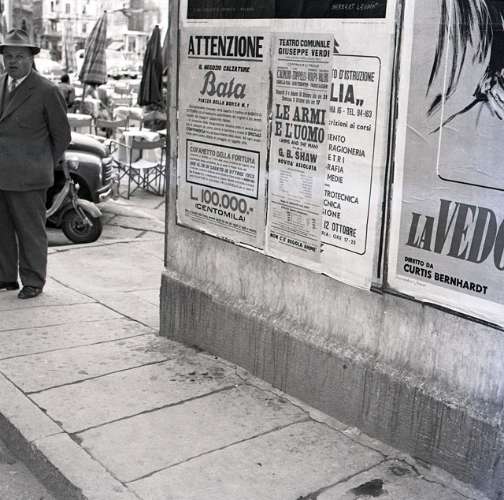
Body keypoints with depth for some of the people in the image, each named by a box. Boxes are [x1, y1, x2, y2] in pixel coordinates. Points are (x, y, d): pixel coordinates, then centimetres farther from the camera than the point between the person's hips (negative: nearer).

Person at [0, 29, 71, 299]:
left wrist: (43, 167, 4)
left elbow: (61, 135, 0)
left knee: (31, 231, 3)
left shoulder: (47, 91, -8)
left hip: (26, 177, -6)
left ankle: (33, 282, 16)